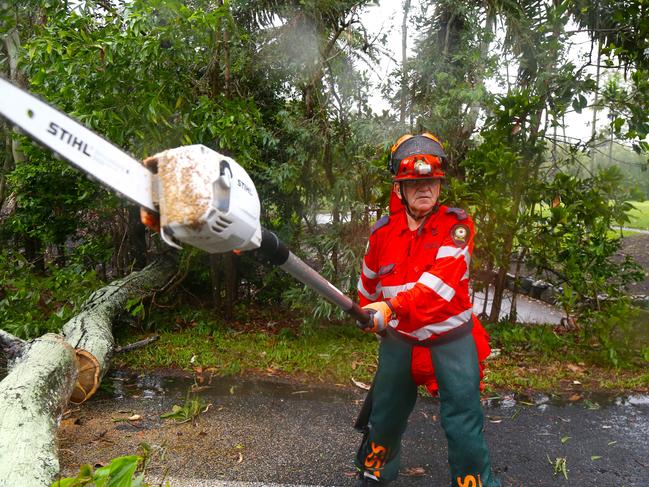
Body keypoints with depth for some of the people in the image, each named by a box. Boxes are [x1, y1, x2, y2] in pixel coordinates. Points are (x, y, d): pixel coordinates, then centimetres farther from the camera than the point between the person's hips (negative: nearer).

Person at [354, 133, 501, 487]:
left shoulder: (456, 225, -13)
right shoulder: (383, 231, -2)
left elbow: (439, 281, -28)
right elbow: (369, 283, 14)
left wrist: (392, 307, -38)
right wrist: (372, 315, 19)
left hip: (451, 337, -3)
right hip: (399, 338, 4)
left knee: (462, 421, -1)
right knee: (384, 416, 16)